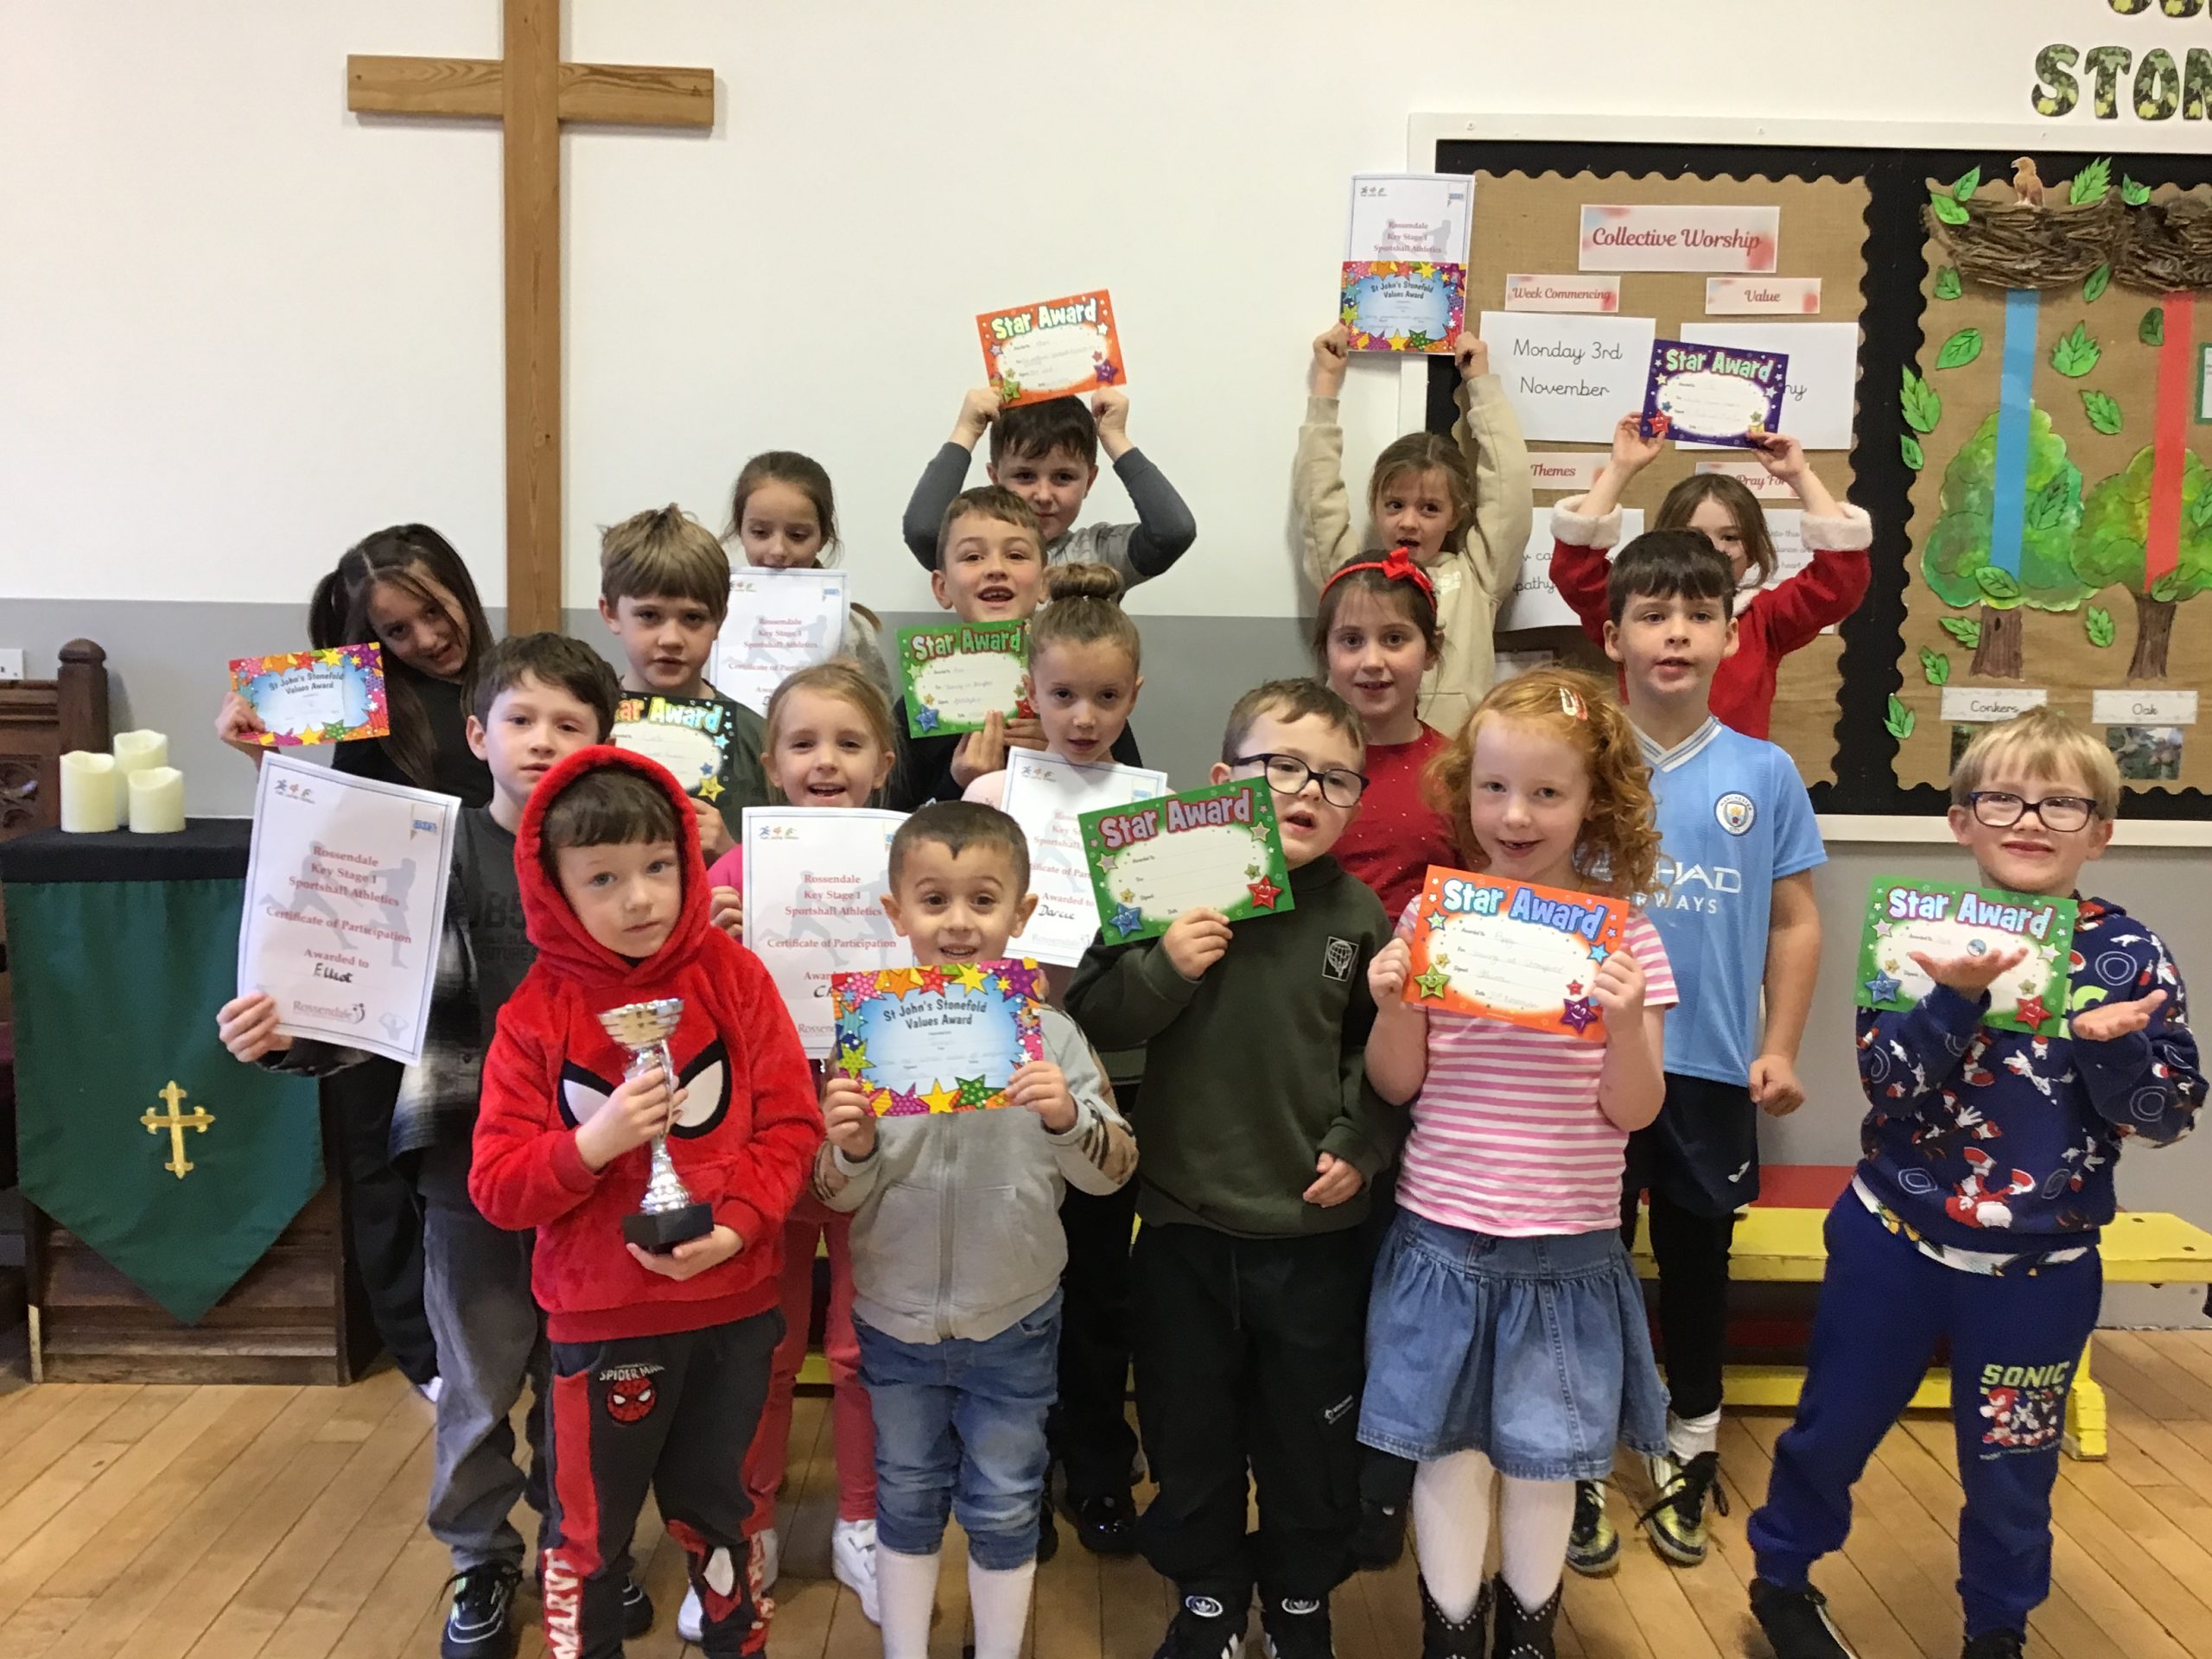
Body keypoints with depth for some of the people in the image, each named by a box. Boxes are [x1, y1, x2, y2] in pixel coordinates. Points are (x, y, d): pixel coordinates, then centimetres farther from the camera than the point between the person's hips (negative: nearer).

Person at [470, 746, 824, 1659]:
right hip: (601, 1318, -1)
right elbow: (496, 1188, -10)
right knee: (588, 1528, 16)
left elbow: (791, 1123, -6)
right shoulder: (536, 1013, -10)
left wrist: (738, 1225, -19)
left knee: (715, 1505, 23)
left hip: (733, 1303, 2)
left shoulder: (734, 976, -7)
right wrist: (590, 1145, -26)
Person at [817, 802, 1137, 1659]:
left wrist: (1067, 1116, -29)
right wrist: (853, 1147, -26)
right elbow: (840, 1195, -5)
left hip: (1013, 1322, -1)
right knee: (906, 1501, 20)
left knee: (1003, 1509, 15)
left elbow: (1112, 1171, -10)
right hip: (895, 1319, 1)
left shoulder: (1048, 1034, -11)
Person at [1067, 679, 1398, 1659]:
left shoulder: (1357, 915, -4)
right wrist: (1163, 969, -23)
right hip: (1186, 1219, 0)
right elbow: (1091, 1019, -7)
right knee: (1189, 1429, 16)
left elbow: (1384, 1053, 6)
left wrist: (1359, 1145, -5)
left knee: (1311, 1432, 16)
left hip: (1314, 1225, 1)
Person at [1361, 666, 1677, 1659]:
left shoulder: (1623, 933, -6)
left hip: (1567, 1245, 0)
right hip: (1442, 1237, 1)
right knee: (1449, 1455, 11)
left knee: (1544, 1462, 13)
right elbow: (1395, 1086, 1)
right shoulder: (1434, 915, -4)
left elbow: (1633, 1112, -5)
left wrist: (1625, 1023, -23)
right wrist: (1395, 1007, -18)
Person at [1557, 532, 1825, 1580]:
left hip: (1713, 1066, 1)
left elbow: (1794, 921, 5)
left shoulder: (1765, 774, 0)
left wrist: (1780, 1049, 0)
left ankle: (1690, 1453, 36)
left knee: (1697, 1259, 16)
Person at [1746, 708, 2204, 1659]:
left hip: (2040, 1268, 1)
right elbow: (1886, 1084, -16)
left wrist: (2111, 1044, -26)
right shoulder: (1924, 935, -9)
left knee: (2010, 1464, 17)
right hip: (1896, 1239, -1)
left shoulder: (2130, 957, -5)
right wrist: (1959, 999, -32)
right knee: (1836, 1426, 13)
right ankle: (1781, 1576, 37)